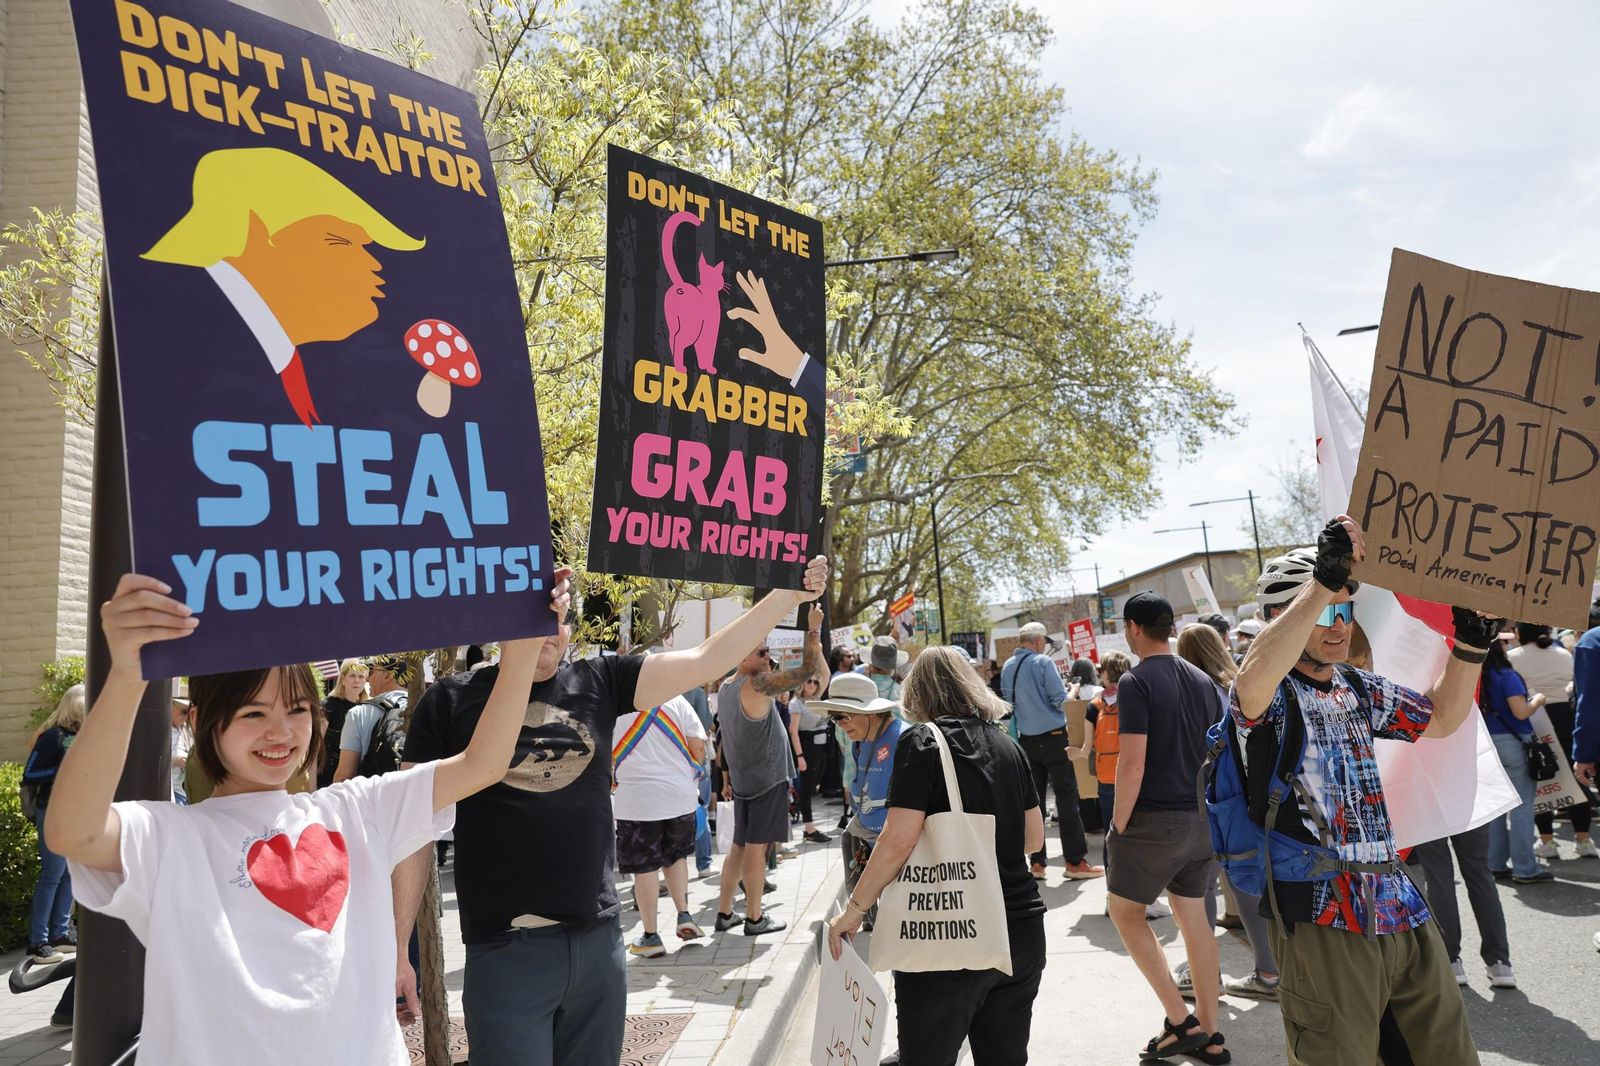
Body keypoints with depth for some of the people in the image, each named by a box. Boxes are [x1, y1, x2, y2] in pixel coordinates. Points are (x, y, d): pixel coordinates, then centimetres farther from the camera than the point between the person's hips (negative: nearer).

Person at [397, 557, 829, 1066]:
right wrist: (396, 950, -1)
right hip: (505, 950, -3)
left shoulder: (599, 682, 4)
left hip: (599, 941, 3)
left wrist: (787, 595, -11)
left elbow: (706, 661, -2)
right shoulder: (450, 702, -2)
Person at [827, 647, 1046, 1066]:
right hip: (1021, 932, 6)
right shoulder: (1007, 744, 9)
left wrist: (853, 910, -7)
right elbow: (1034, 838, 16)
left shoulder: (921, 742, -9)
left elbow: (899, 841, -17)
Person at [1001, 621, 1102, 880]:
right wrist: (1070, 690, 6)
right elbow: (1059, 698, -14)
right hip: (1052, 736, -6)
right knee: (1067, 797, -1)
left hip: (1026, 740, 6)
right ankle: (1075, 862, 0)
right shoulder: (1043, 662, -12)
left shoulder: (1007, 667, 6)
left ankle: (1037, 862, 11)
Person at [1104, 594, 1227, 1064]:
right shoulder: (1203, 680, 7)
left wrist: (1118, 826, -10)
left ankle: (1181, 1021, 7)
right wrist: (1209, 807, 19)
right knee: (1194, 917, 16)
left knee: (1125, 912, 11)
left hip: (1154, 821, -7)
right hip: (1202, 821, 7)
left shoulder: (1136, 682, -14)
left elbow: (1132, 765, -19)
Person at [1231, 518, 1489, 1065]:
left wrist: (1469, 644, 7)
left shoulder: (1361, 689, 13)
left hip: (1400, 910, 7)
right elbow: (1252, 682, -35)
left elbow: (1442, 718, 24)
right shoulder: (1271, 696, -10)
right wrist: (1323, 580, -38)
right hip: (1322, 920, -7)